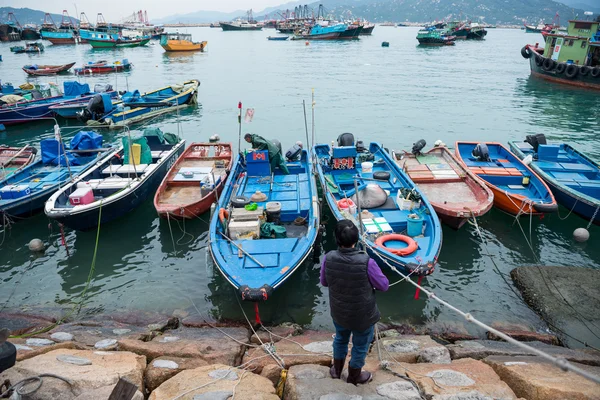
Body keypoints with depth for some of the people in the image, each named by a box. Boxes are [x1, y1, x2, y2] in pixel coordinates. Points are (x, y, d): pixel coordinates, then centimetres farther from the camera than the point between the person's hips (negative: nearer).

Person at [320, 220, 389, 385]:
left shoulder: (328, 258, -21)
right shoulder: (366, 262, -33)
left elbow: (324, 282, -2)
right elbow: (384, 286, -16)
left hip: (339, 312, 4)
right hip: (363, 316, -3)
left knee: (340, 339, 31)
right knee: (360, 346, 24)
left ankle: (336, 370, 53)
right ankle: (354, 377, 47)